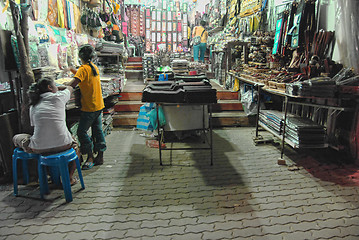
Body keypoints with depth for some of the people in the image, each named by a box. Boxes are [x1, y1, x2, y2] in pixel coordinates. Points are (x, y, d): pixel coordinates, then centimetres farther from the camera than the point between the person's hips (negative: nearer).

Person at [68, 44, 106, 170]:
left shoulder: (83, 68, -14)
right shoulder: (94, 67, 10)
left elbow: (73, 83, -26)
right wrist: (72, 69, 24)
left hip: (89, 107, -8)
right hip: (99, 105, 8)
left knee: (81, 132, -2)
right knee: (97, 130, 12)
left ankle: (90, 158, 3)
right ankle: (100, 157, 19)